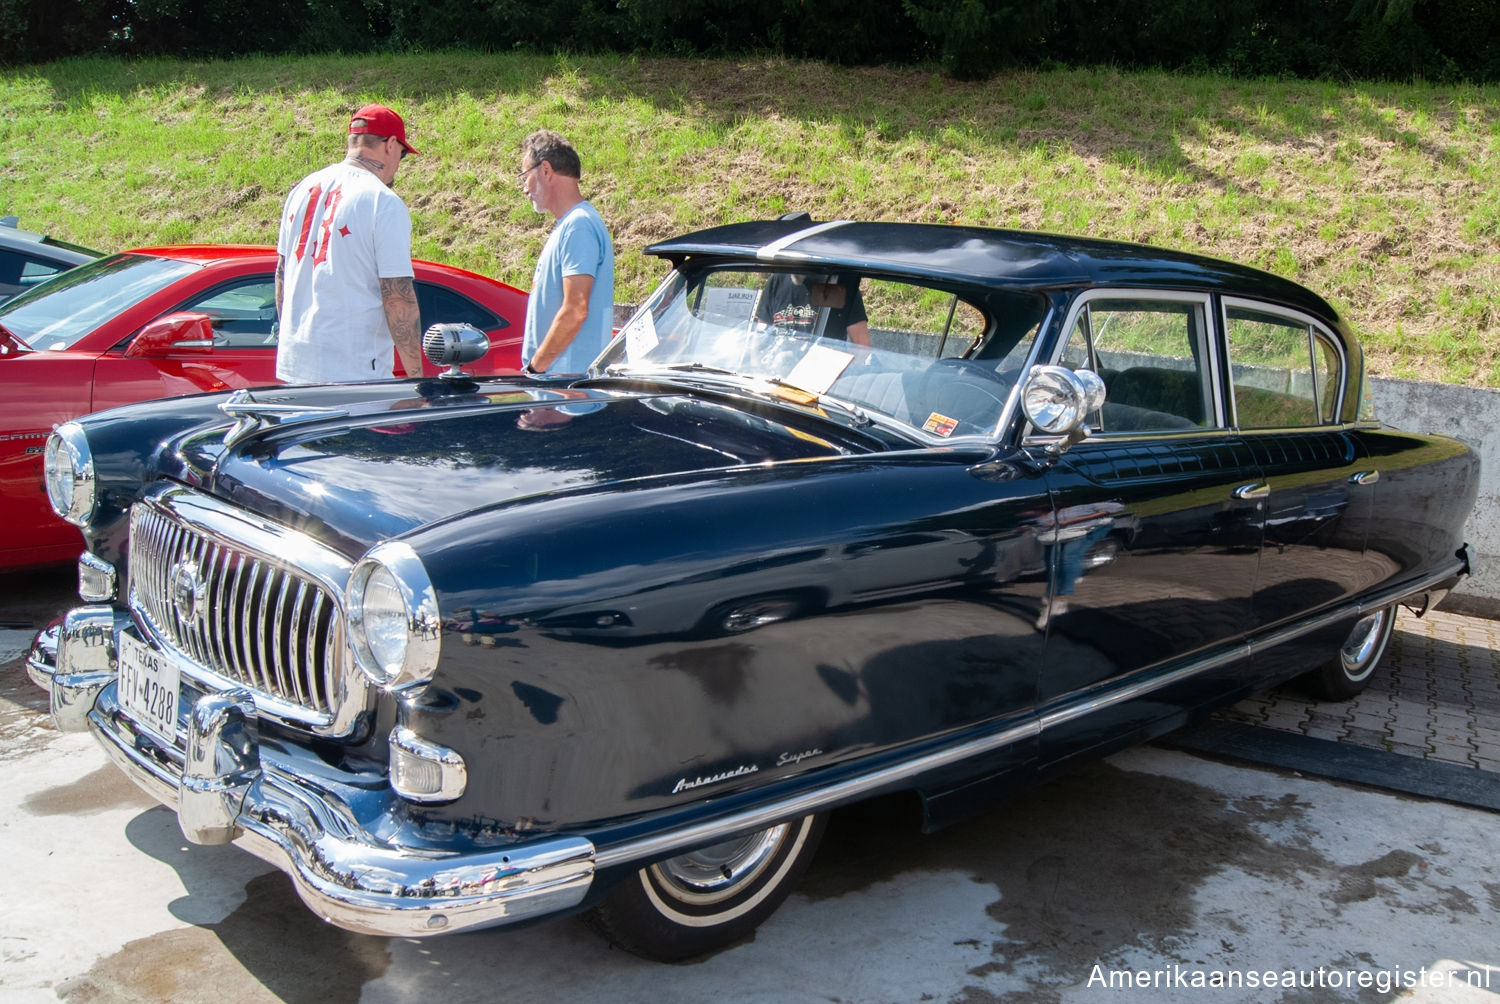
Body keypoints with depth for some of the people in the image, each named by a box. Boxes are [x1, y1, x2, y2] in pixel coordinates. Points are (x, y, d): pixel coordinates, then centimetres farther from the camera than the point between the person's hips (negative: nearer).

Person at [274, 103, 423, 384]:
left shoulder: (303, 188, 10)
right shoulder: (385, 204, -11)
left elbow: (282, 273, 18)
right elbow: (399, 298, -14)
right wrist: (415, 375, -9)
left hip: (293, 361, 7)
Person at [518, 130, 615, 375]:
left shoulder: (579, 226, -14)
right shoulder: (565, 226, 18)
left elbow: (576, 310, -21)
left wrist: (535, 366, -15)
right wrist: (535, 365, 15)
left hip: (571, 376, -9)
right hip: (556, 375, 9)